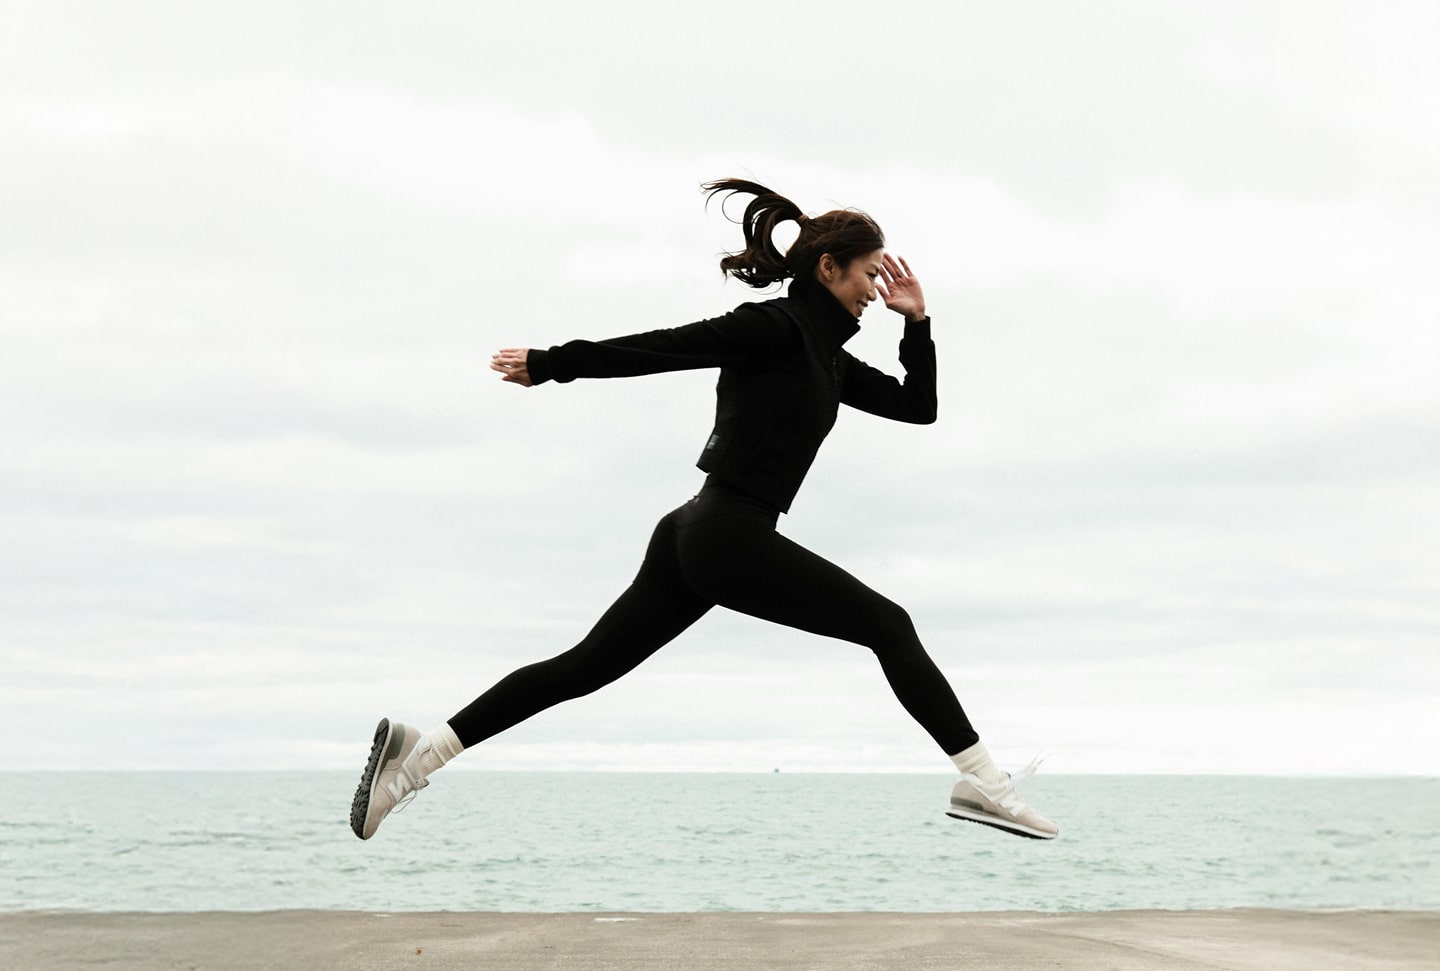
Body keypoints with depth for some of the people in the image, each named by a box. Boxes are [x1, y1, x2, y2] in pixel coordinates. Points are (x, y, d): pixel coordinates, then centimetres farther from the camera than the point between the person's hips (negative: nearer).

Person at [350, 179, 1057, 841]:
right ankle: (980, 780, -2)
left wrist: (917, 322, 15)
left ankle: (417, 754, 3)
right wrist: (550, 365, -9)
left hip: (697, 538, 10)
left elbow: (918, 405, 25)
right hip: (729, 533, -10)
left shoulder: (825, 355, 20)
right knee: (889, 627, -3)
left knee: (584, 668, 6)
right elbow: (659, 348, -10)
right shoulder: (778, 326, -9)